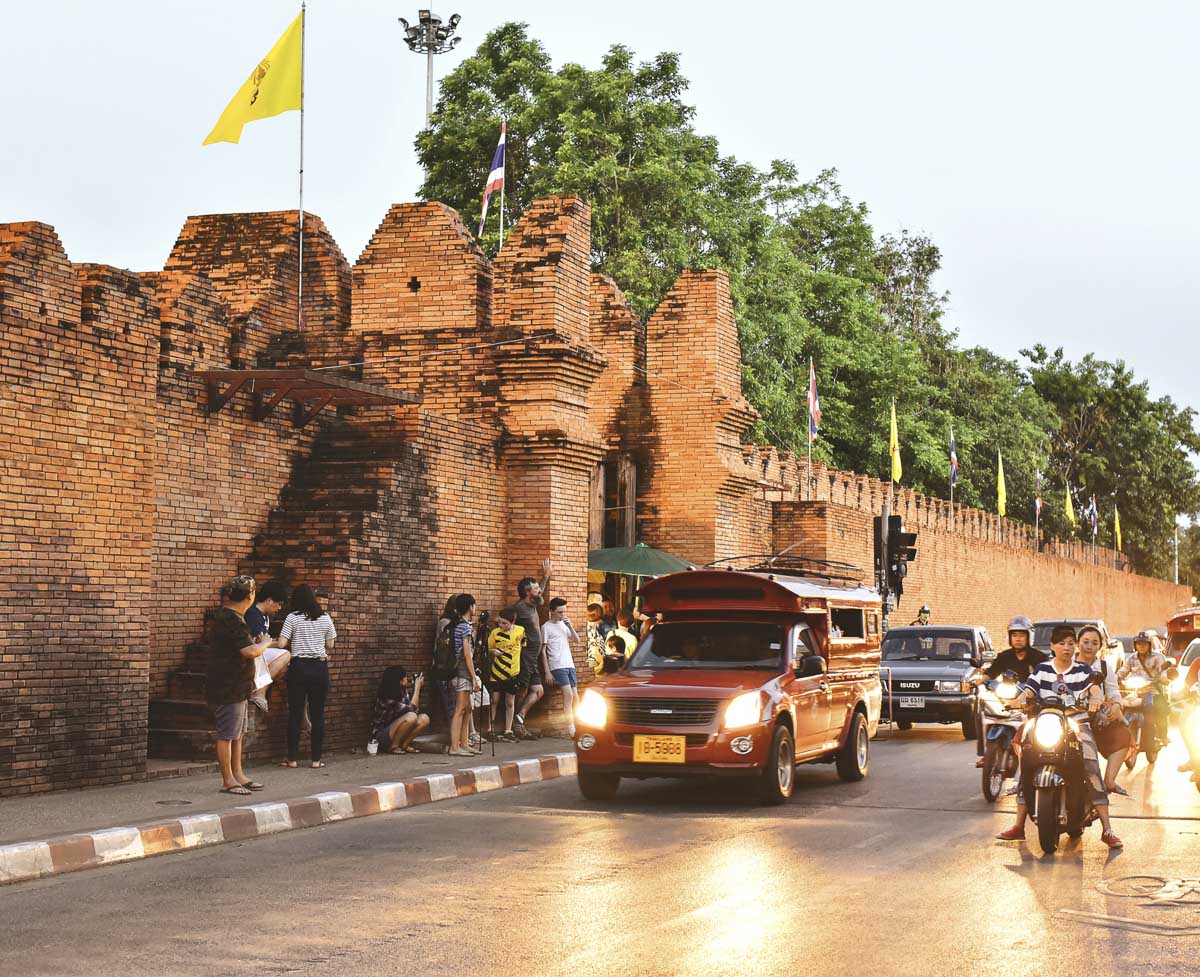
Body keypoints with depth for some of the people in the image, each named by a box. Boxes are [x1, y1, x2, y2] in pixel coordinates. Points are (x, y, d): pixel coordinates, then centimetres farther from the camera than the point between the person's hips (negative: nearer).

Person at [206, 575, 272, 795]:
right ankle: (228, 781, 2)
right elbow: (250, 651, -29)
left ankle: (238, 775, 23)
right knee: (226, 735, -3)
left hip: (236, 686, 11)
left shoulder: (221, 614, 11)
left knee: (237, 733, 16)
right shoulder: (232, 621, -21)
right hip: (228, 688, -11)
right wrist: (264, 643, -7)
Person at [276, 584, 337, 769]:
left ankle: (292, 758, 6)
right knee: (318, 714, 5)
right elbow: (330, 645, 9)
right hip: (320, 667, 2)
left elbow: (282, 644, -8)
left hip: (299, 667, -2)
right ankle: (316, 759, 5)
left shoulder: (293, 618, -4)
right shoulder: (325, 618, 4)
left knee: (295, 714, 4)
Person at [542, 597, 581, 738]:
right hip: (557, 666, -6)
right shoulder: (546, 627, -3)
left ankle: (577, 727, 7)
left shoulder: (564, 624, 16)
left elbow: (577, 641, 12)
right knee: (568, 695, -16)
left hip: (570, 665, 6)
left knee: (575, 696, 3)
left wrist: (570, 626, -3)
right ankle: (571, 728, -18)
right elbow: (543, 651, -4)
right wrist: (547, 672, -8)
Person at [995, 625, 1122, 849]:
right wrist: (1022, 699, -23)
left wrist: (1095, 699, -31)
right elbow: (1029, 691, 1)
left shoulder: (1083, 670, 8)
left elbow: (1094, 688, -7)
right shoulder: (1042, 669, 11)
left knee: (1092, 770, -18)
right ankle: (1018, 827, -8)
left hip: (1077, 724, -1)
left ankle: (1107, 830, -16)